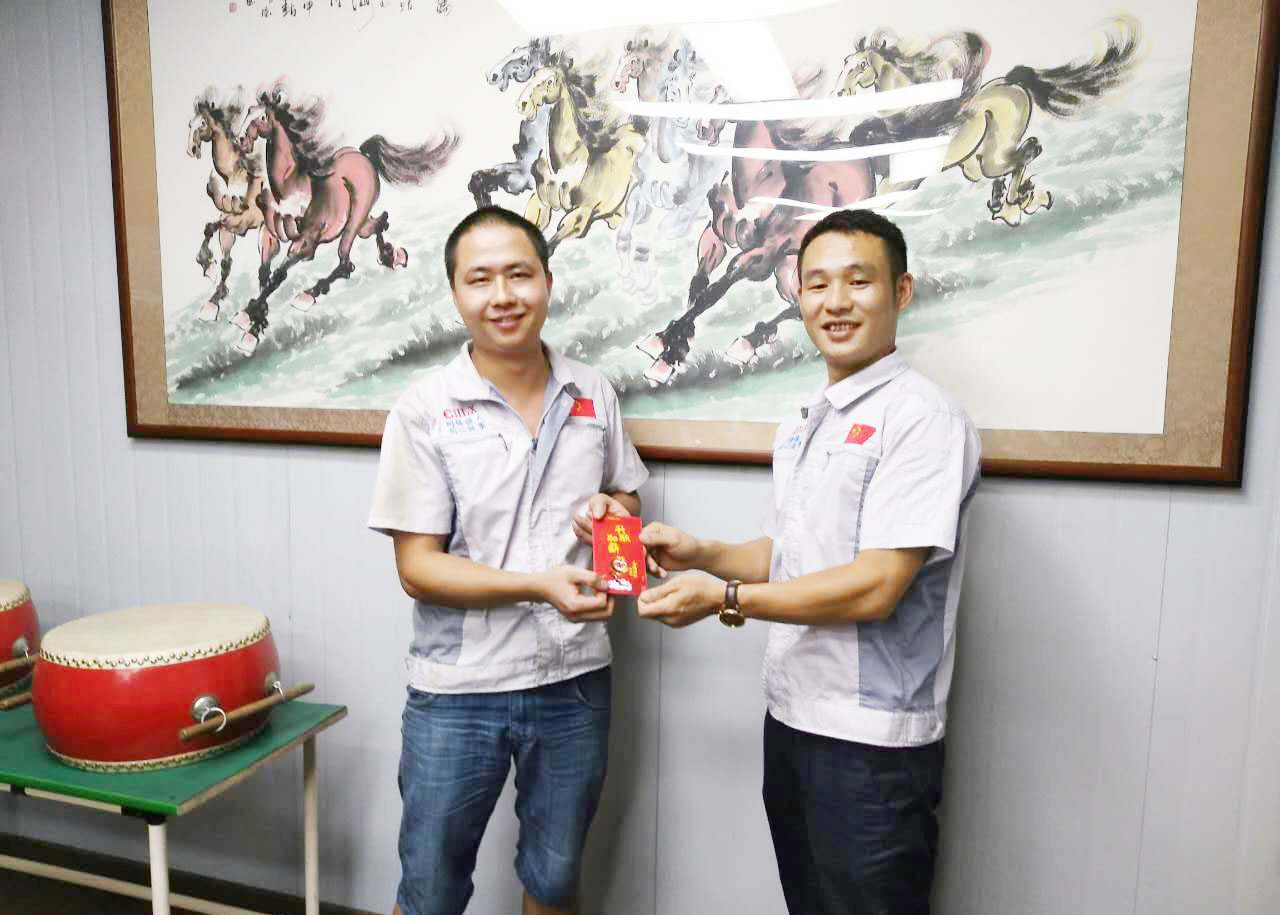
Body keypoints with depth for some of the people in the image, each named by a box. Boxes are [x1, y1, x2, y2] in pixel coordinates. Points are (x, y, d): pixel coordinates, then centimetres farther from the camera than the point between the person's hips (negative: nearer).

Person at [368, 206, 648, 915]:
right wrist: (539, 584, -24)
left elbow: (626, 497, 15)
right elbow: (417, 567, -11)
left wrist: (613, 511, -8)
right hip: (458, 693, -3)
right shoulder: (424, 411, -10)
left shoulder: (593, 395, 2)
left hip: (576, 680, 3)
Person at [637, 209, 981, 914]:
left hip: (872, 742, -7)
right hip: (790, 720, 8)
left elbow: (874, 586, -22)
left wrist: (724, 598, -17)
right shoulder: (800, 426, 11)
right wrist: (700, 554, 1)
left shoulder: (925, 419, -16)